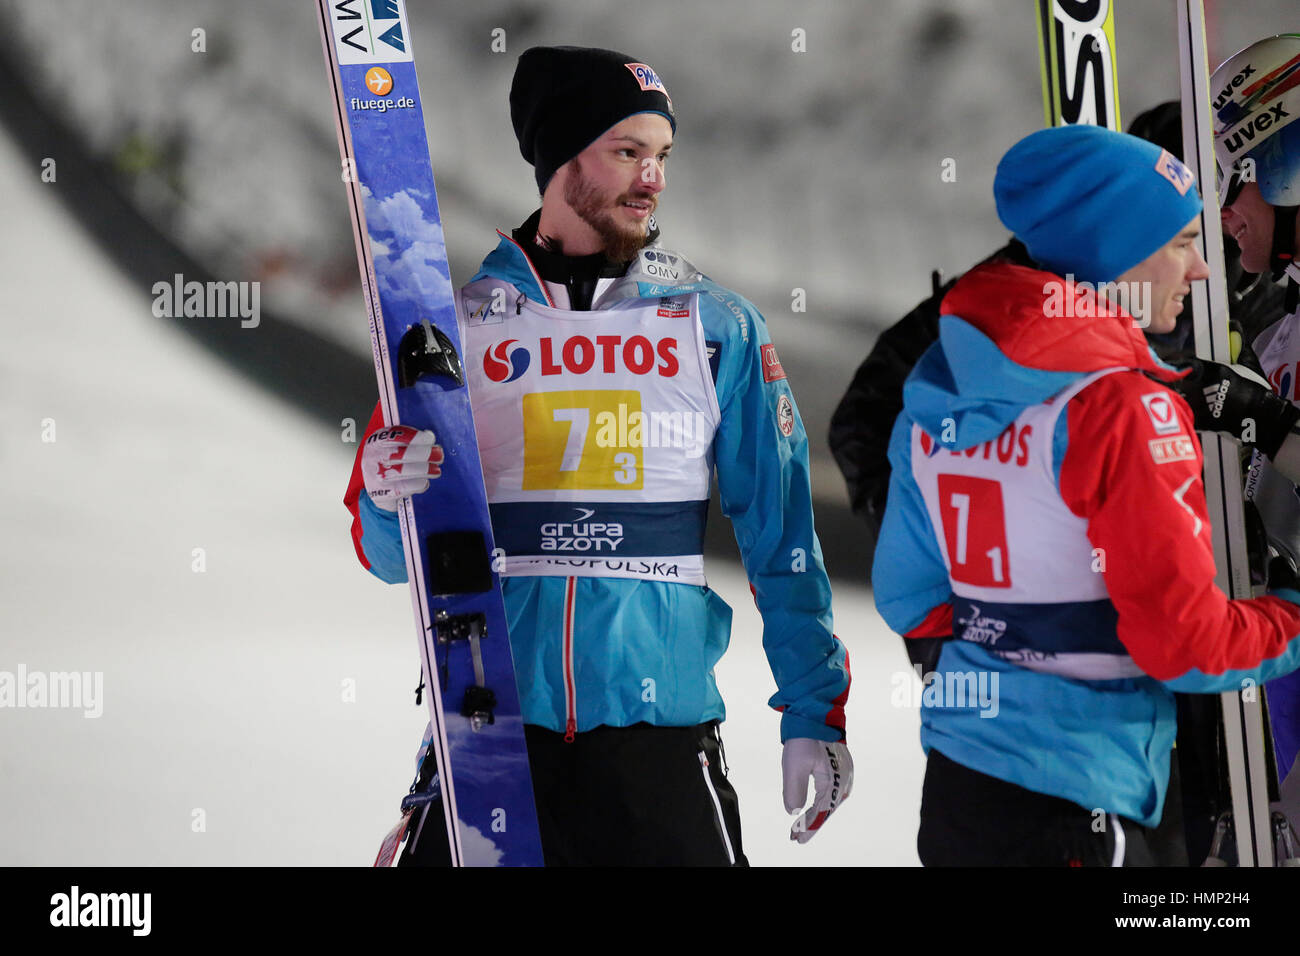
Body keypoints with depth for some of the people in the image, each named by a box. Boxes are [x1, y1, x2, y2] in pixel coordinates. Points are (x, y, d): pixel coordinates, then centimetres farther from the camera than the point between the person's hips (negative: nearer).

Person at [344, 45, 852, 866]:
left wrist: (816, 711, 3)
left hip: (658, 728, 0)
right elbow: (392, 553, 7)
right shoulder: (462, 322, 6)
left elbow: (781, 526, 8)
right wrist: (388, 499, -16)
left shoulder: (717, 326, 6)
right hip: (487, 725, 0)